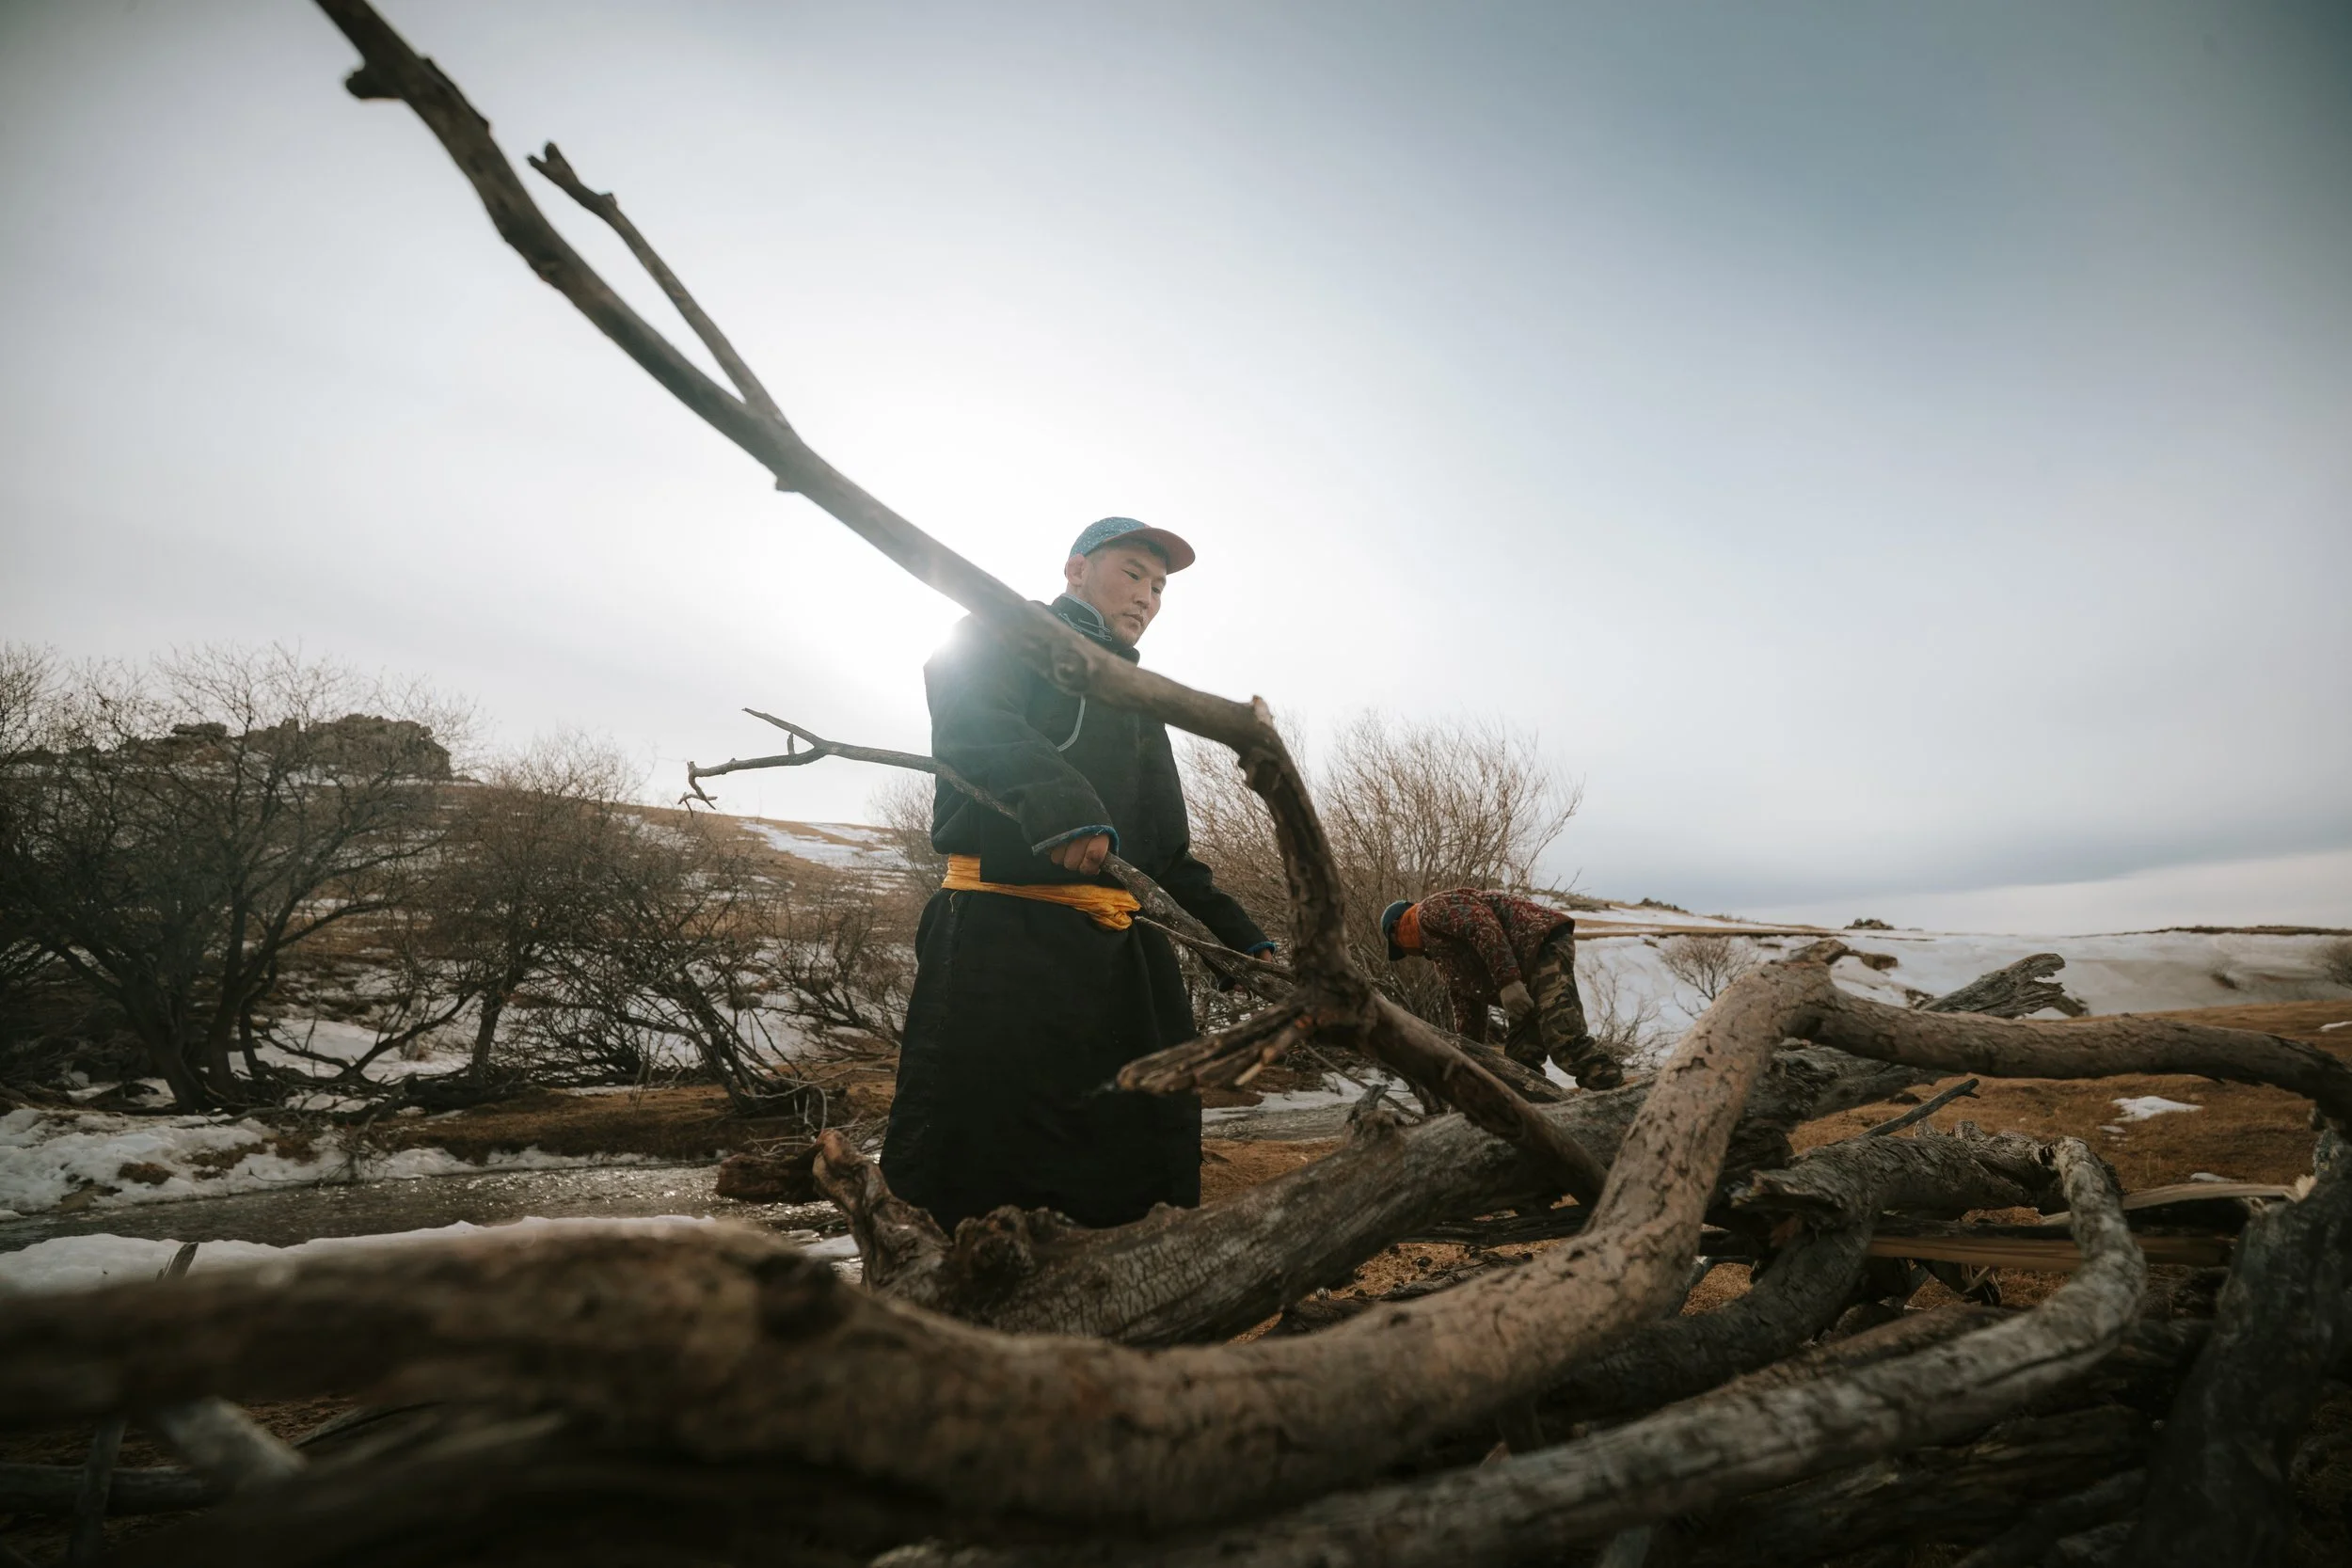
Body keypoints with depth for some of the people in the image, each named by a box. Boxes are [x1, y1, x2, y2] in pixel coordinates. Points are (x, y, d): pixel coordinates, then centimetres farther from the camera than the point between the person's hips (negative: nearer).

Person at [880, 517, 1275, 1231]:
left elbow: (1168, 853, 26)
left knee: (1143, 1158, 7)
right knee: (973, 1149, -8)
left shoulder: (1139, 705, 29)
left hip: (1121, 949, 8)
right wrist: (1059, 804, -33)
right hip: (1006, 928, -7)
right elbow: (967, 713, -16)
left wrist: (1243, 939, 13)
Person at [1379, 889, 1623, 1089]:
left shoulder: (1432, 909, 1)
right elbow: (1467, 1014, 30)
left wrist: (1507, 981, -25)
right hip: (1527, 970, 10)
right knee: (1521, 1055, 6)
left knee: (1562, 1037, -22)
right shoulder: (1441, 954, 28)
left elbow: (1482, 926, -18)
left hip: (1542, 940, -10)